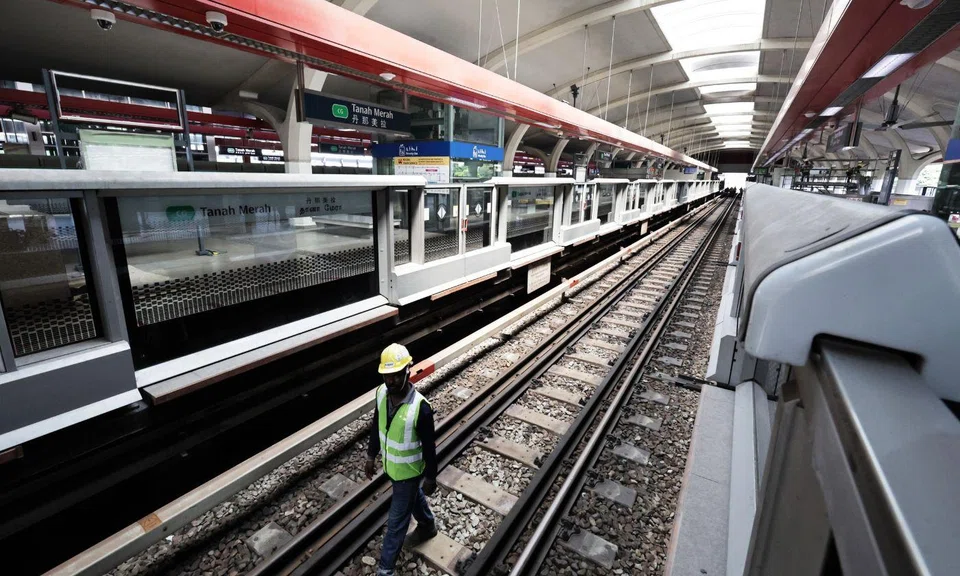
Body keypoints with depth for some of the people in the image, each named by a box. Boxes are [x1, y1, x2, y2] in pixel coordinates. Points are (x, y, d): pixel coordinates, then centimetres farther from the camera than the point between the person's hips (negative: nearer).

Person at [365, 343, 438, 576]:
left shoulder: (420, 407, -36)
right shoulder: (382, 393, -17)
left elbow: (429, 446, -23)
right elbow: (376, 426, 1)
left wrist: (430, 478, -12)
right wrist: (371, 455, 10)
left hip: (408, 471, -6)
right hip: (390, 465, 6)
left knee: (397, 520, 12)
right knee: (414, 497, 31)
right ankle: (427, 526, 59)